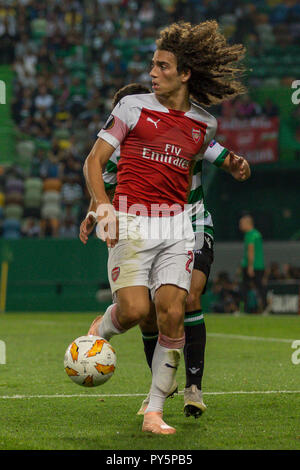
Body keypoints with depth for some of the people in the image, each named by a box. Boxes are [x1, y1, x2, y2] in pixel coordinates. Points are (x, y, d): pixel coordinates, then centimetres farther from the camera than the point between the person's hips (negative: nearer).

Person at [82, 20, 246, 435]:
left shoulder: (205, 125, 12)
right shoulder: (133, 106, 2)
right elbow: (95, 160, 1)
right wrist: (103, 206, -11)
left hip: (176, 227, 3)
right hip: (131, 224, -3)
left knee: (173, 315, -9)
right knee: (135, 310, -17)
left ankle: (154, 413, 0)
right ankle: (99, 331, 21)